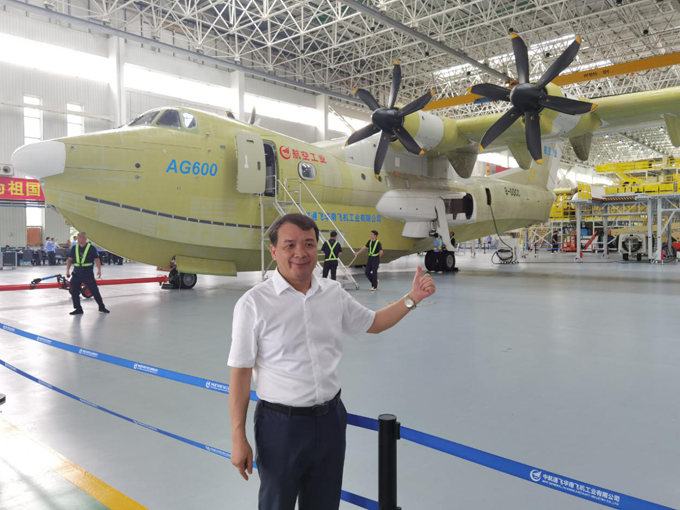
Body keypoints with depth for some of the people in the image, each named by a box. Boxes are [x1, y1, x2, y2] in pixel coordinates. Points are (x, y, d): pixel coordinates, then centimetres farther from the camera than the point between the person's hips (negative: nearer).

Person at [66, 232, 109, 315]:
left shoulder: (91, 248, -6)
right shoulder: (74, 248, 5)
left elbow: (97, 259, -4)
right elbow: (70, 259, 12)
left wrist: (99, 270, -13)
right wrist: (68, 270, 4)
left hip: (88, 274, -4)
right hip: (77, 273, 4)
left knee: (94, 290, -1)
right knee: (74, 291, 1)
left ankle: (101, 307, 14)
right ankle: (78, 309, 13)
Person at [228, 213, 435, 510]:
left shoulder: (334, 293, 0)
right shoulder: (254, 303, -14)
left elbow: (372, 323, 15)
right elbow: (240, 373, -11)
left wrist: (412, 298, 3)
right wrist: (238, 438, -10)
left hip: (330, 418, 5)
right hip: (281, 423, -4)